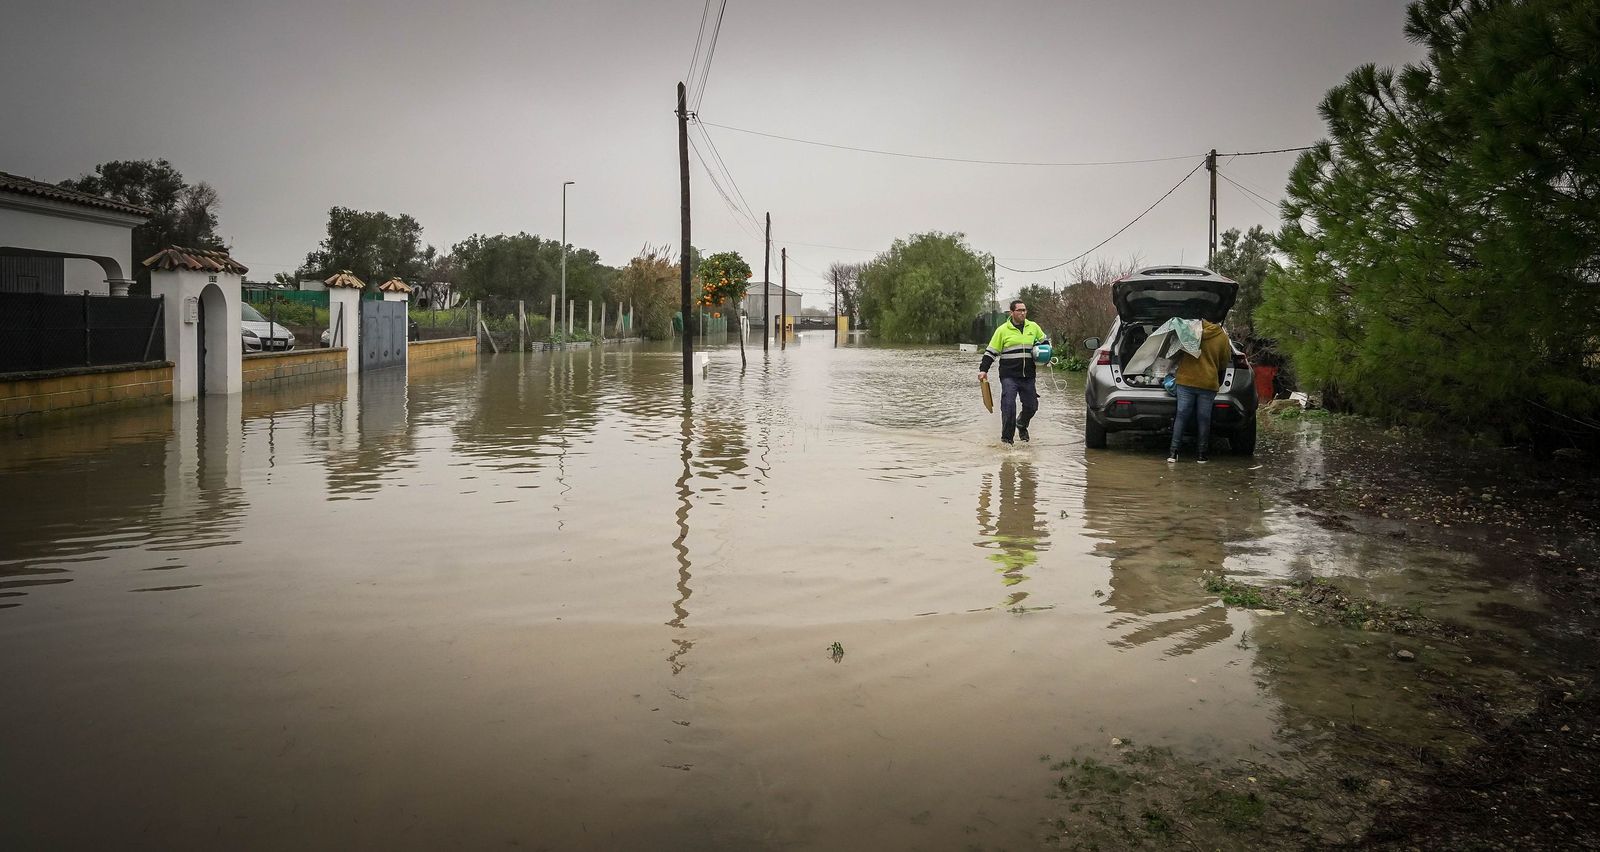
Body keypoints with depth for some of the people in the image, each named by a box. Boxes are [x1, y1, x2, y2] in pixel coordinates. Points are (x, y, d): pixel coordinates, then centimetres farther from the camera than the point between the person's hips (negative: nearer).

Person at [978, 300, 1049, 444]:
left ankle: (1021, 425, 40)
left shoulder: (1033, 327, 10)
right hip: (1009, 376, -3)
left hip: (1028, 376, 4)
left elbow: (1045, 341, 26)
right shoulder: (1003, 330, 1)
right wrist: (983, 370, -5)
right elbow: (991, 352, 3)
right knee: (1008, 406, -11)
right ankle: (1007, 438, 1)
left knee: (1031, 406, 9)